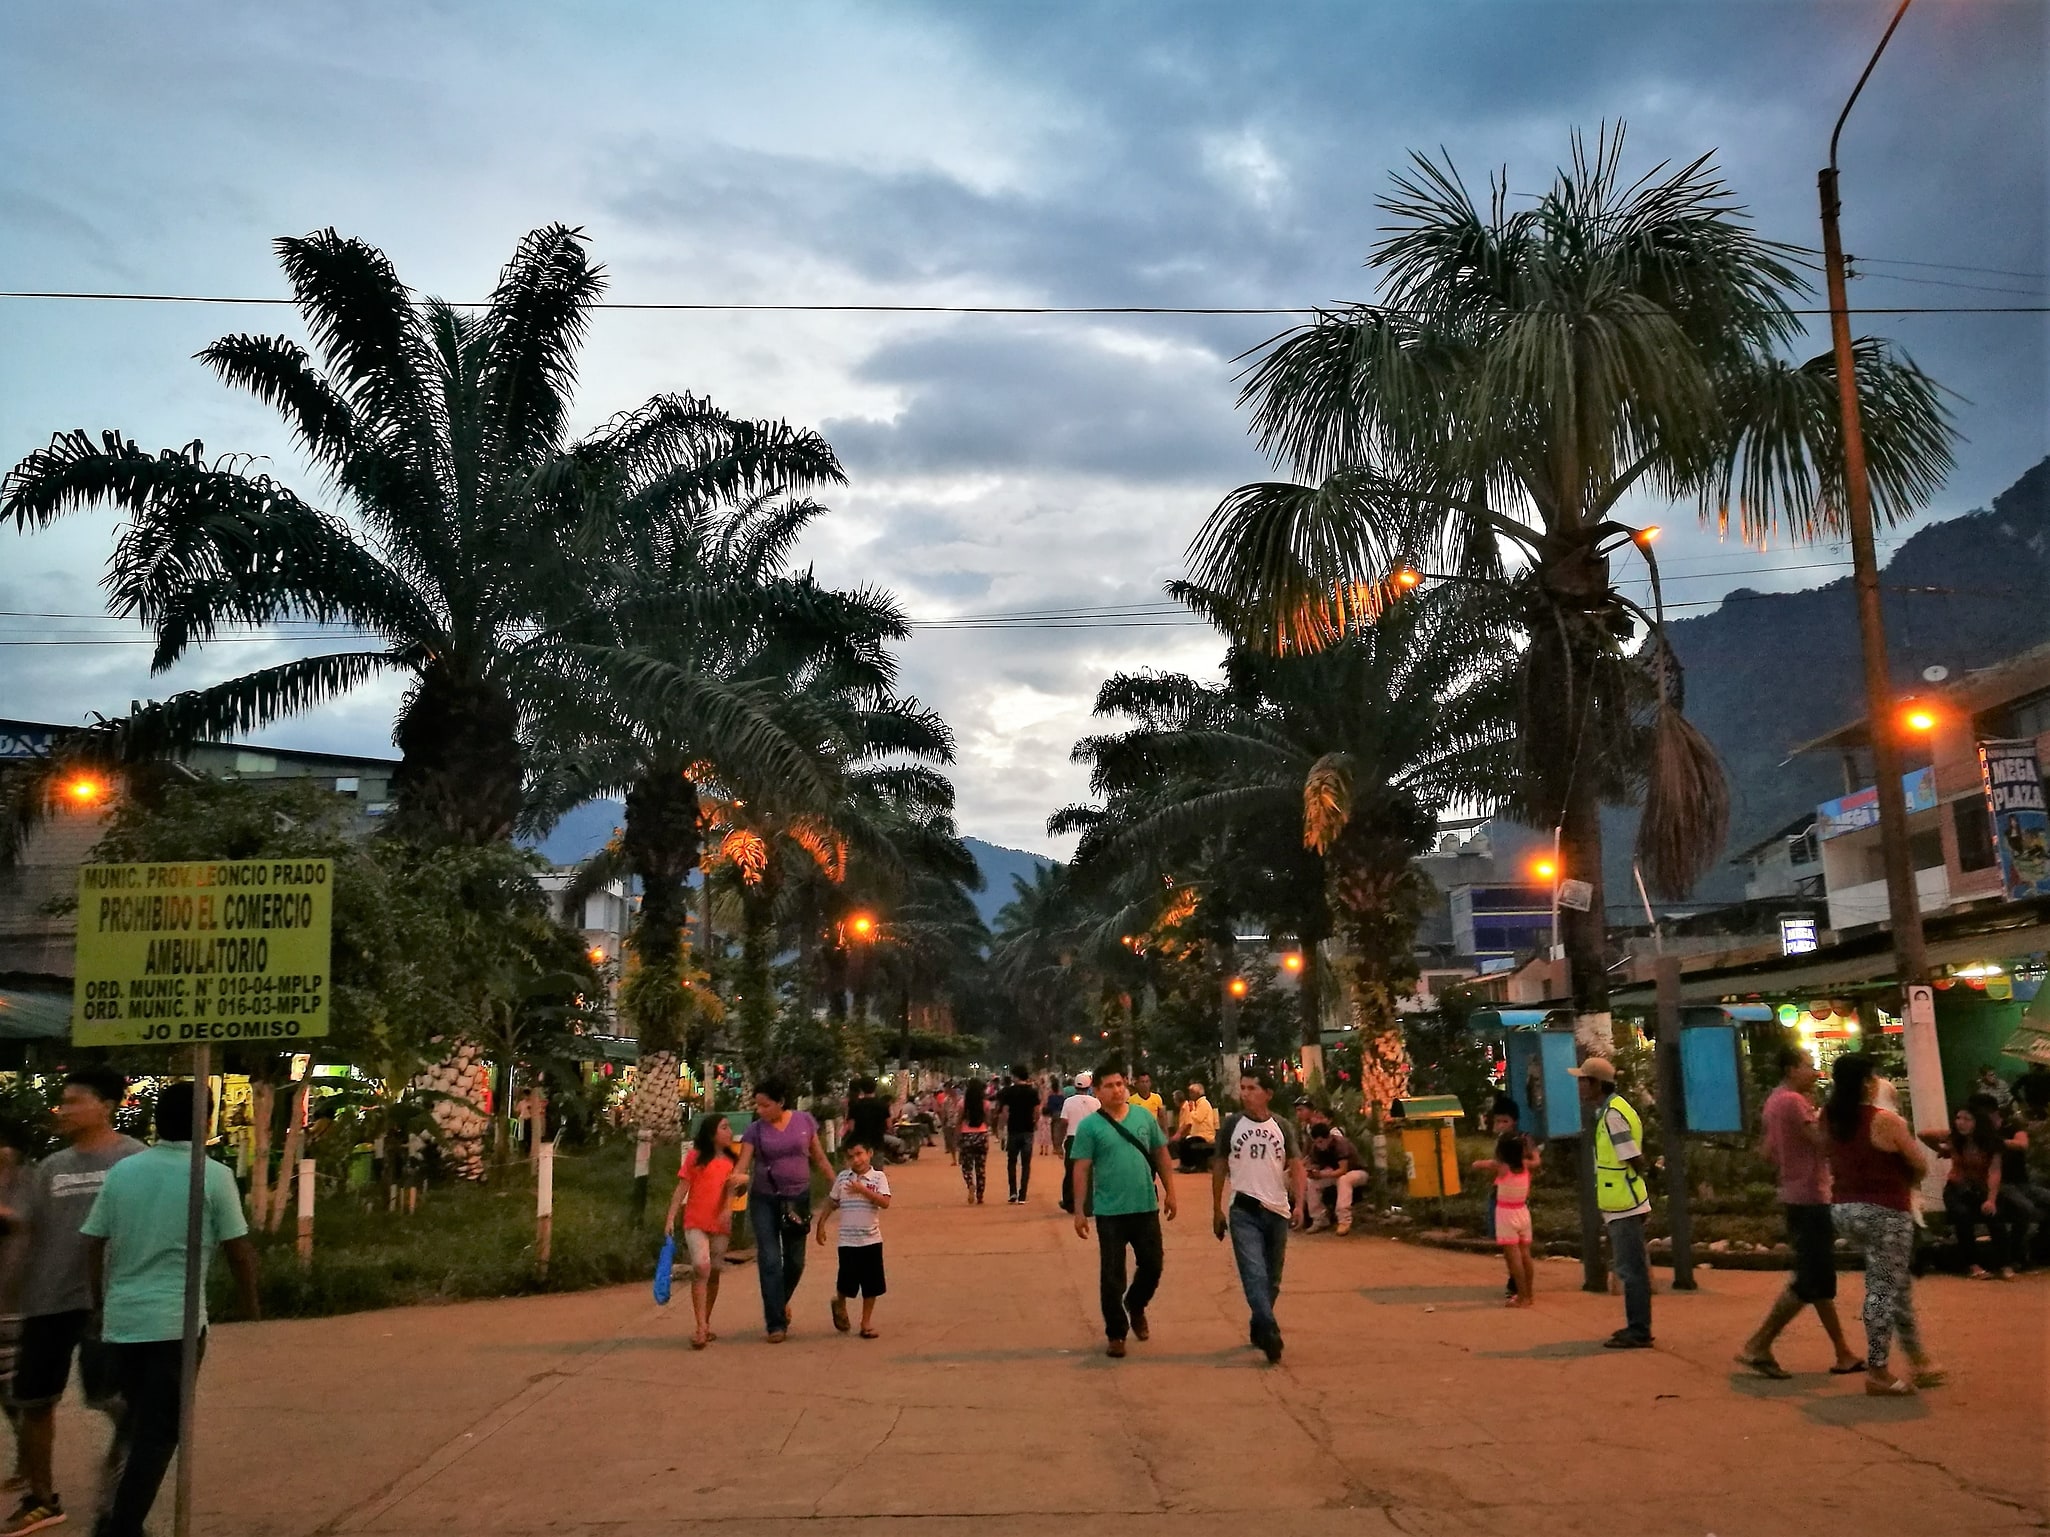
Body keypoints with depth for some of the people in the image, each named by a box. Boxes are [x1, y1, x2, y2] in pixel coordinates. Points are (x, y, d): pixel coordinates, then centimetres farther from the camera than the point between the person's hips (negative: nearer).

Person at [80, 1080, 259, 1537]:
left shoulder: (122, 1171, 4)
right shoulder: (214, 1176, -8)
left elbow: (93, 1245, 7)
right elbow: (239, 1249, -6)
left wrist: (98, 1304, 21)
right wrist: (250, 1304, 9)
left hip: (121, 1318, 5)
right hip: (177, 1320, -5)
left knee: (136, 1421, 22)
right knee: (158, 1431, 4)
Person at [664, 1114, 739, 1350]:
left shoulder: (731, 1161, 9)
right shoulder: (695, 1156, -1)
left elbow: (733, 1190, 14)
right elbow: (681, 1188, -2)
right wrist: (671, 1218, -8)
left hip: (720, 1225, 4)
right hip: (695, 1223, -4)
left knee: (713, 1273, 10)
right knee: (701, 1268, -19)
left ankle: (706, 1325, 24)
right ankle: (701, 1329, -17)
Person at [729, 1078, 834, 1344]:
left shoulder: (804, 1121, -4)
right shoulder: (755, 1129, -6)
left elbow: (819, 1158, 5)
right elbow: (742, 1165, -12)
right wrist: (738, 1177, -35)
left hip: (798, 1198, 1)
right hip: (764, 1200, -1)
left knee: (795, 1260, 12)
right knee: (769, 1260, -6)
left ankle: (781, 1302, 40)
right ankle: (776, 1323, 2)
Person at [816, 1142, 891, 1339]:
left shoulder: (878, 1177, -3)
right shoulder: (842, 1178, 3)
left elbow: (885, 1202, -16)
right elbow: (831, 1202, 13)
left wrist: (863, 1190, -23)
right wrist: (821, 1224, 10)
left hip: (871, 1239, 0)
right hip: (847, 1240, 0)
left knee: (871, 1285, 4)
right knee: (847, 1282, 0)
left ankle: (866, 1322, 20)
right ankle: (839, 1304, 32)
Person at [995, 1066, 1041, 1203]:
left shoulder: (1009, 1091, -4)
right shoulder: (1033, 1091, -1)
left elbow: (1005, 1111, -7)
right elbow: (1037, 1112, -4)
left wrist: (1005, 1125, 5)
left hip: (1013, 1130, -1)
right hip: (1028, 1130, 1)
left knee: (1012, 1162, 14)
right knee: (1026, 1164, 6)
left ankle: (1013, 1192, 3)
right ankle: (1022, 1196, 2)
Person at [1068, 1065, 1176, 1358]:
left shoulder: (1144, 1117, 3)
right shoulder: (1089, 1125, -7)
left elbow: (1161, 1155, 11)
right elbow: (1081, 1169, -7)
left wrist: (1170, 1191, 8)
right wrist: (1079, 1211, -9)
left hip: (1146, 1207, 3)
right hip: (1110, 1212, -3)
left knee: (1152, 1265, 12)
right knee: (1112, 1276, 3)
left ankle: (1135, 1307, 41)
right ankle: (1116, 1333, 19)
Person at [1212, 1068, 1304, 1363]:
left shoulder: (1282, 1127, 3)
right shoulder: (1231, 1124, 0)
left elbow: (1296, 1165, 3)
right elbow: (1219, 1167, 7)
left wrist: (1299, 1203, -12)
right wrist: (1216, 1210, 8)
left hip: (1277, 1210, 2)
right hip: (1243, 1211, -2)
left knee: (1272, 1278, 12)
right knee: (1254, 1273, -15)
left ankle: (1259, 1328, 28)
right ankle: (1270, 1333, -20)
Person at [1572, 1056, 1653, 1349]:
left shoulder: (1613, 1115, -19)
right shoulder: (1610, 1110, 12)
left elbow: (1635, 1160, -20)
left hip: (1624, 1206, -10)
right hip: (1621, 1204, 10)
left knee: (1632, 1268, -3)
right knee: (1632, 1267, 16)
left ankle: (1638, 1332, 3)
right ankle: (1636, 1328, 24)